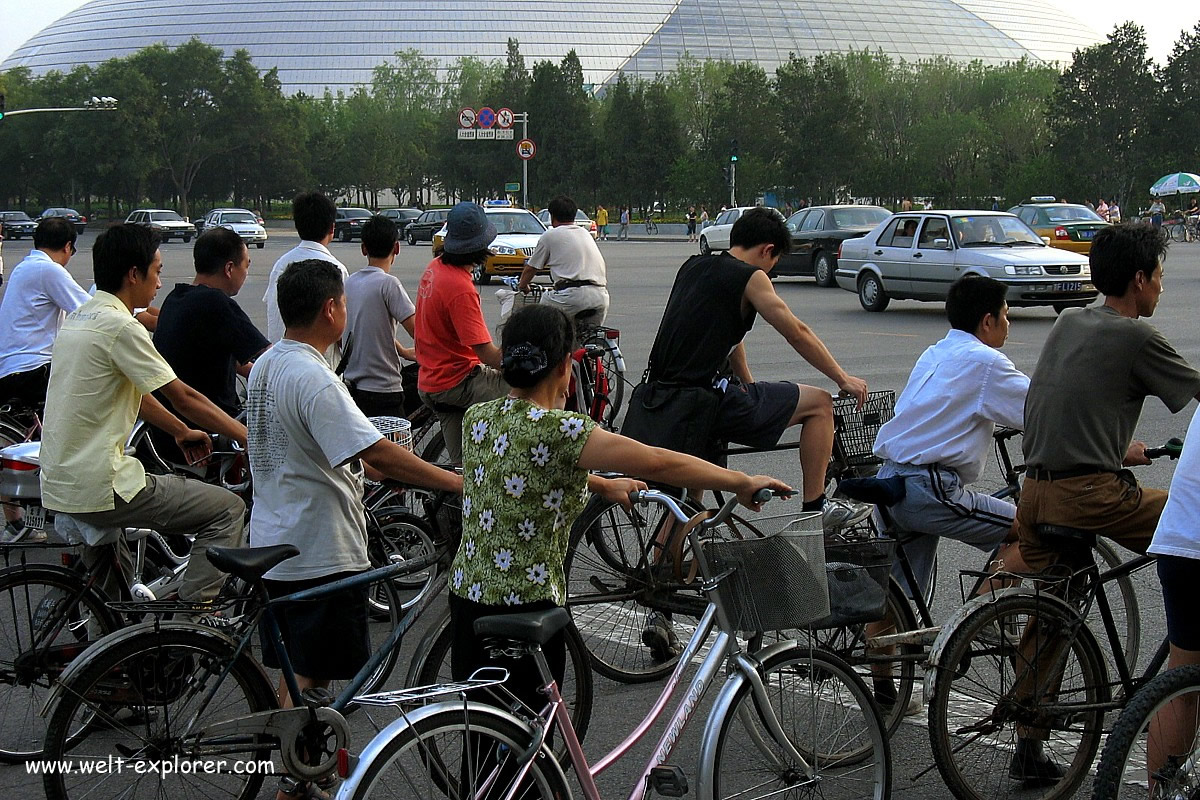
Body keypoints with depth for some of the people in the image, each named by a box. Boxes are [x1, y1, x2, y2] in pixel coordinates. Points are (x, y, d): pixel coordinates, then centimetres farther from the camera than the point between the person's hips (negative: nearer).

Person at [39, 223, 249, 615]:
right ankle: (196, 614, -7)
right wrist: (252, 438, -8)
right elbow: (183, 396, -15)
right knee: (228, 509, -5)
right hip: (100, 488, -10)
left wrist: (182, 432, 29)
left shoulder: (79, 316, 12)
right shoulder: (120, 326, -17)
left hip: (57, 486, 10)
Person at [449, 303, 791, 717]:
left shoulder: (478, 418, 3)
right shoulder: (559, 430, -19)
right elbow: (658, 463, -19)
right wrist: (744, 484, -8)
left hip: (466, 595, 7)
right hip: (526, 608, -7)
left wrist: (602, 485, 28)